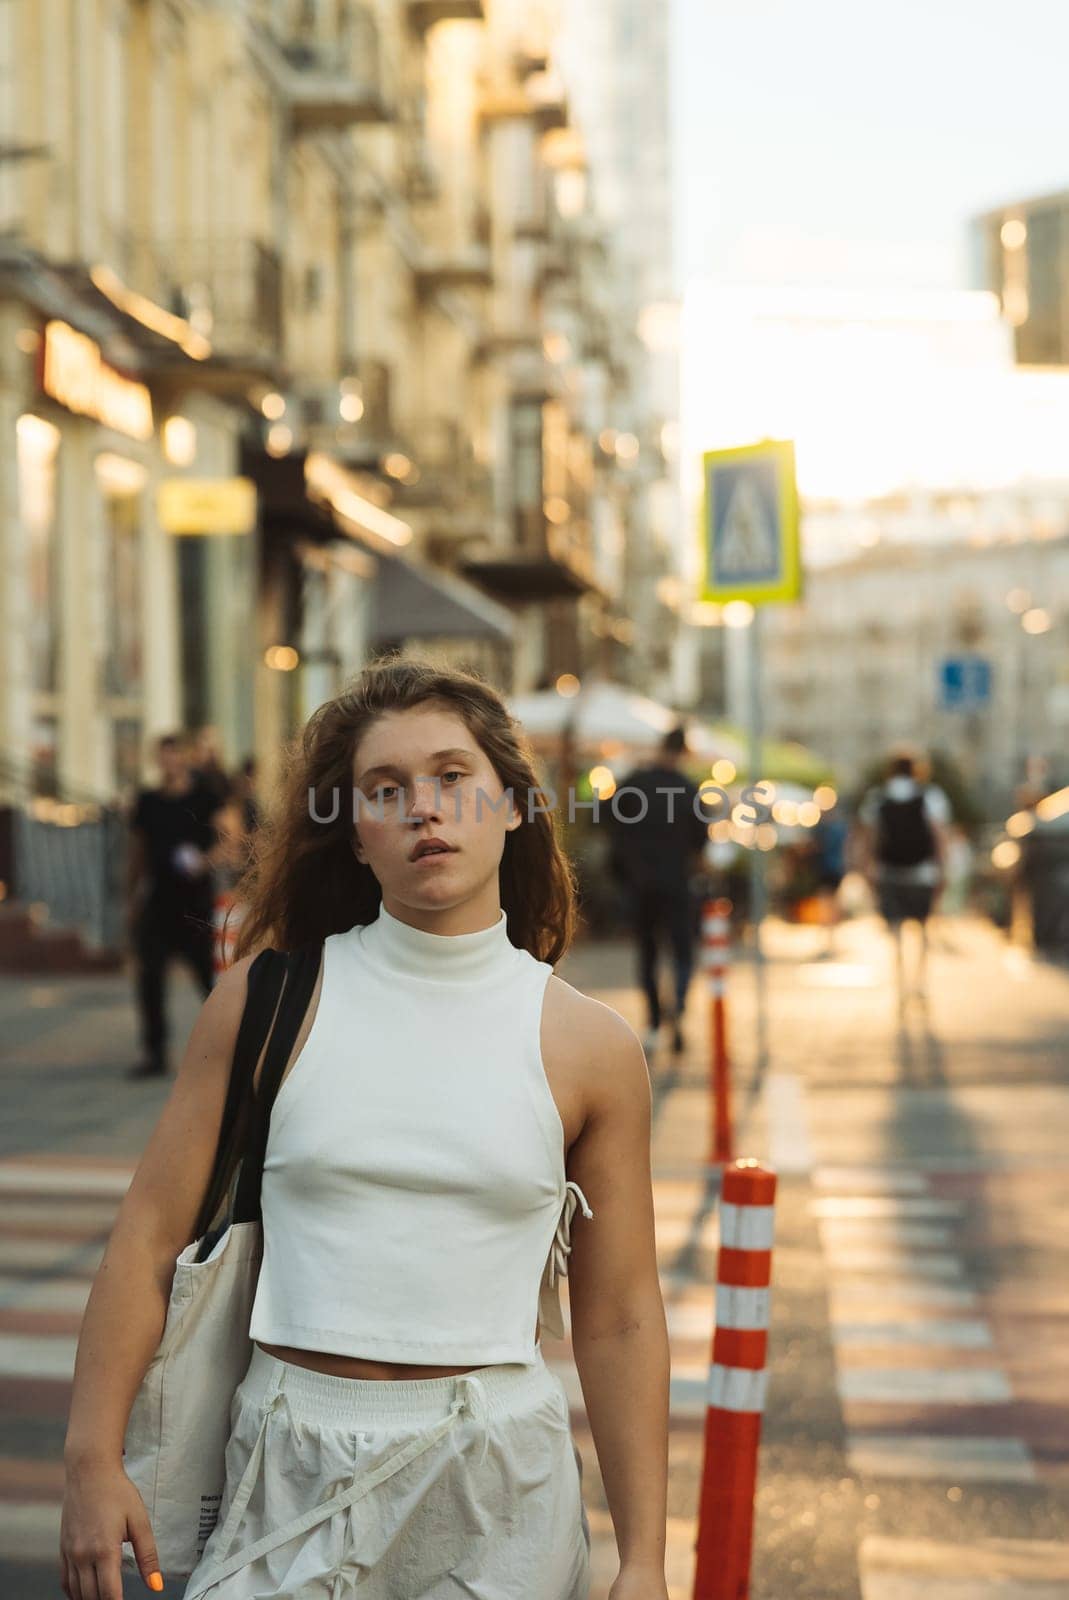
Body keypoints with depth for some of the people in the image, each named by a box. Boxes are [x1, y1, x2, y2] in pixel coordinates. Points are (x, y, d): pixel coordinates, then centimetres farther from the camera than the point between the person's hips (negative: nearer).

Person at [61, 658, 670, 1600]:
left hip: (496, 1482, 0)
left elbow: (619, 1319, 2)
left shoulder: (590, 1050, -1)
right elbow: (151, 1237, 0)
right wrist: (94, 1462, -6)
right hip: (293, 1475, 0)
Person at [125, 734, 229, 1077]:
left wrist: (207, 859, -22)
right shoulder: (147, 802, 11)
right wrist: (131, 898, 15)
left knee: (209, 975, -1)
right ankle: (155, 1053, 6)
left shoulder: (205, 798, 0)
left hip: (196, 903, -4)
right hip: (157, 903, 4)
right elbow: (137, 852, 17)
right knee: (149, 977, -1)